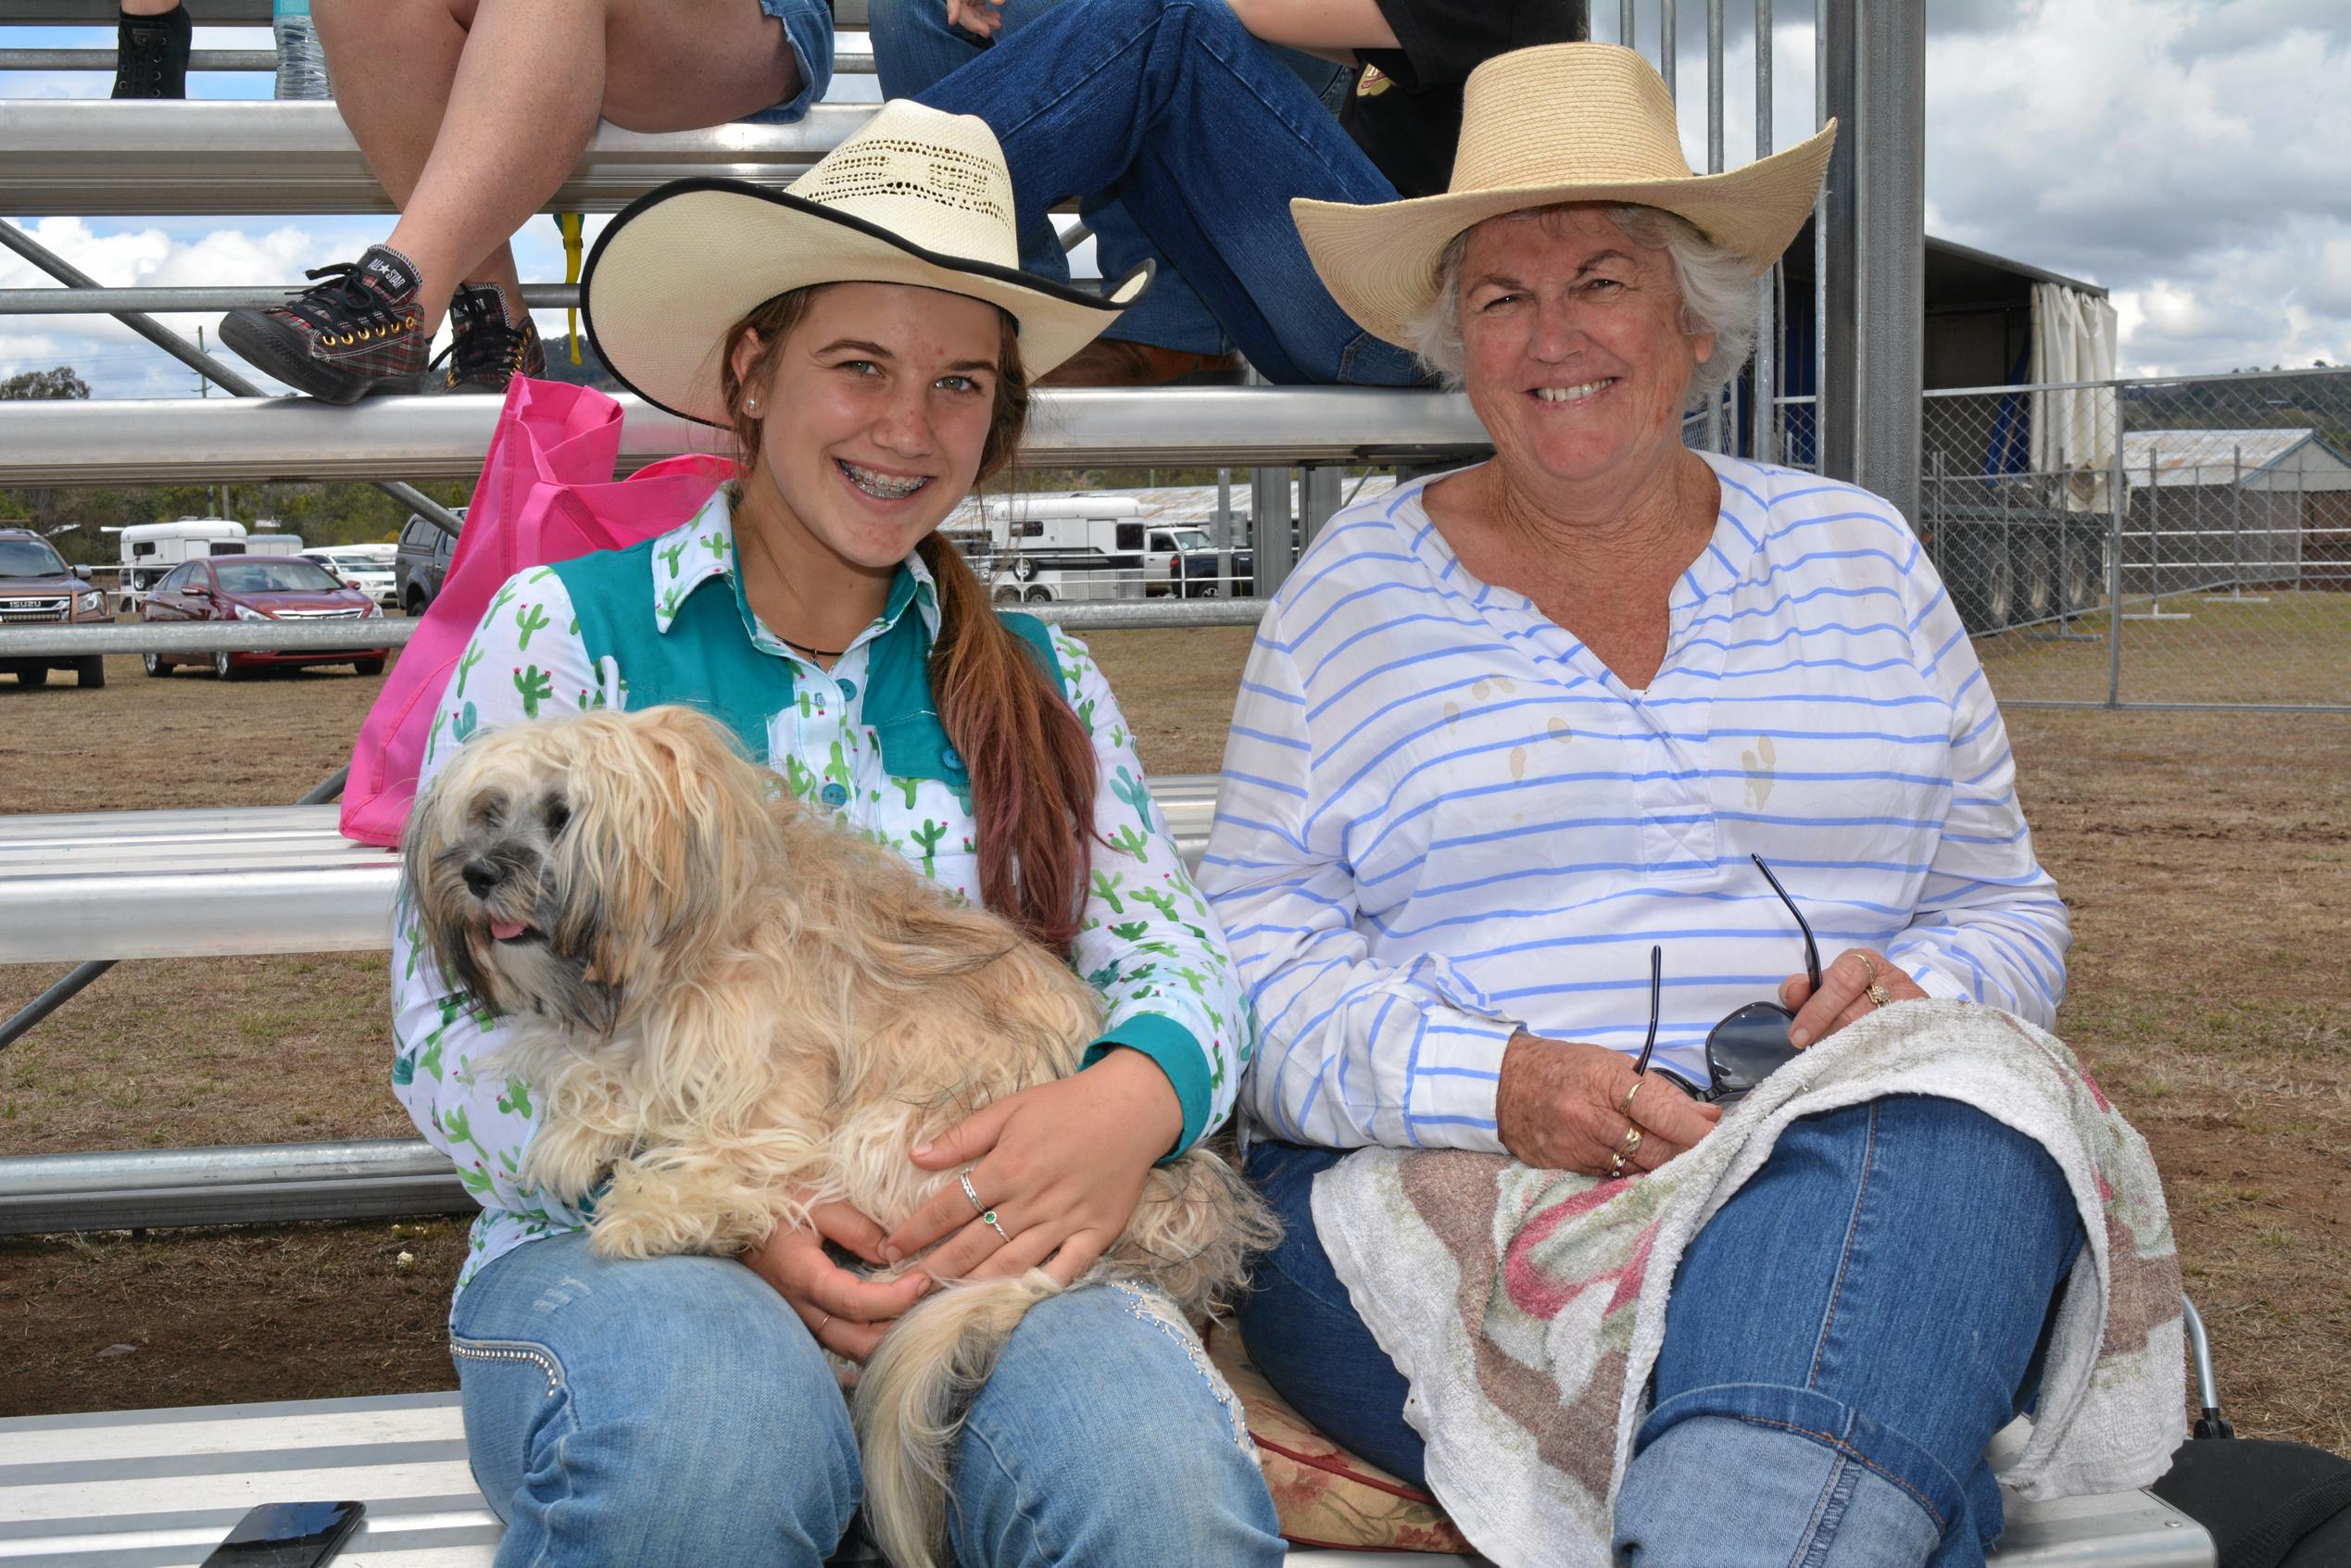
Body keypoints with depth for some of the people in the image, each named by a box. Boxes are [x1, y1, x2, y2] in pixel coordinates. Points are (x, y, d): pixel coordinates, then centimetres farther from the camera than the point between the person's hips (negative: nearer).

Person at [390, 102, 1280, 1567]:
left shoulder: (1040, 681, 16)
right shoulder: (566, 629, 6)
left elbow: (1174, 953, 8)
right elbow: (454, 1024, 0)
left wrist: (1133, 1097, -18)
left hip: (983, 1242, 1)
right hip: (622, 1241, 0)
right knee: (712, 1426, -36)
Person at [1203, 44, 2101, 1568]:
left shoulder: (1858, 552, 17)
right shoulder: (1357, 587, 10)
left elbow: (2008, 909, 18)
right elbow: (1259, 954, 3)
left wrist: (1917, 995, -8)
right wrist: (1495, 1083, -17)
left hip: (1854, 1163, 3)